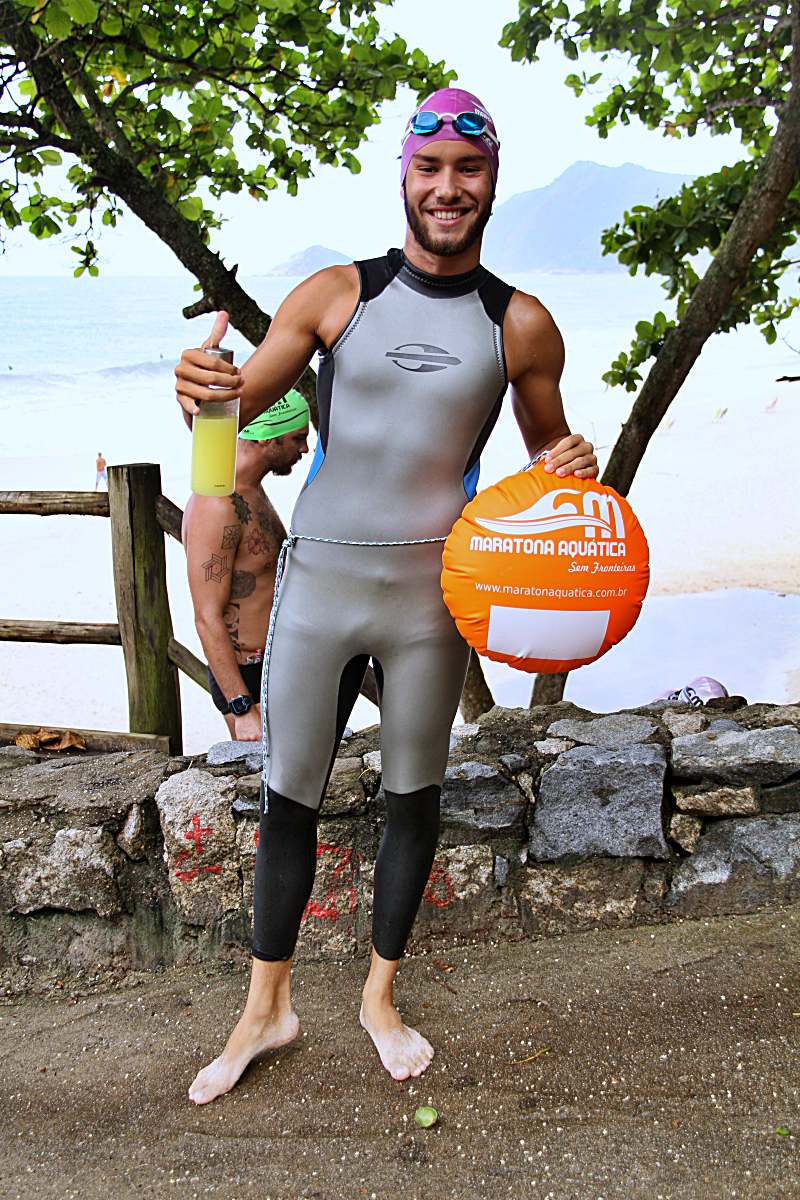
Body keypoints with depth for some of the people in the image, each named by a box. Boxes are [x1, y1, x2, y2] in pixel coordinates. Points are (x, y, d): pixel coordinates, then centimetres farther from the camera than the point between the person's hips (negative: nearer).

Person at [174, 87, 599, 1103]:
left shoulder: (520, 324, 2)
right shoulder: (335, 295, -1)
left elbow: (545, 453, 13)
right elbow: (241, 403, -3)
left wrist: (575, 462, -10)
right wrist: (199, 391, -26)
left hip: (431, 590, 1)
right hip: (320, 573, 0)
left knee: (414, 793, 11)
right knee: (288, 794, 7)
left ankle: (380, 997, 33)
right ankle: (267, 1006, 28)